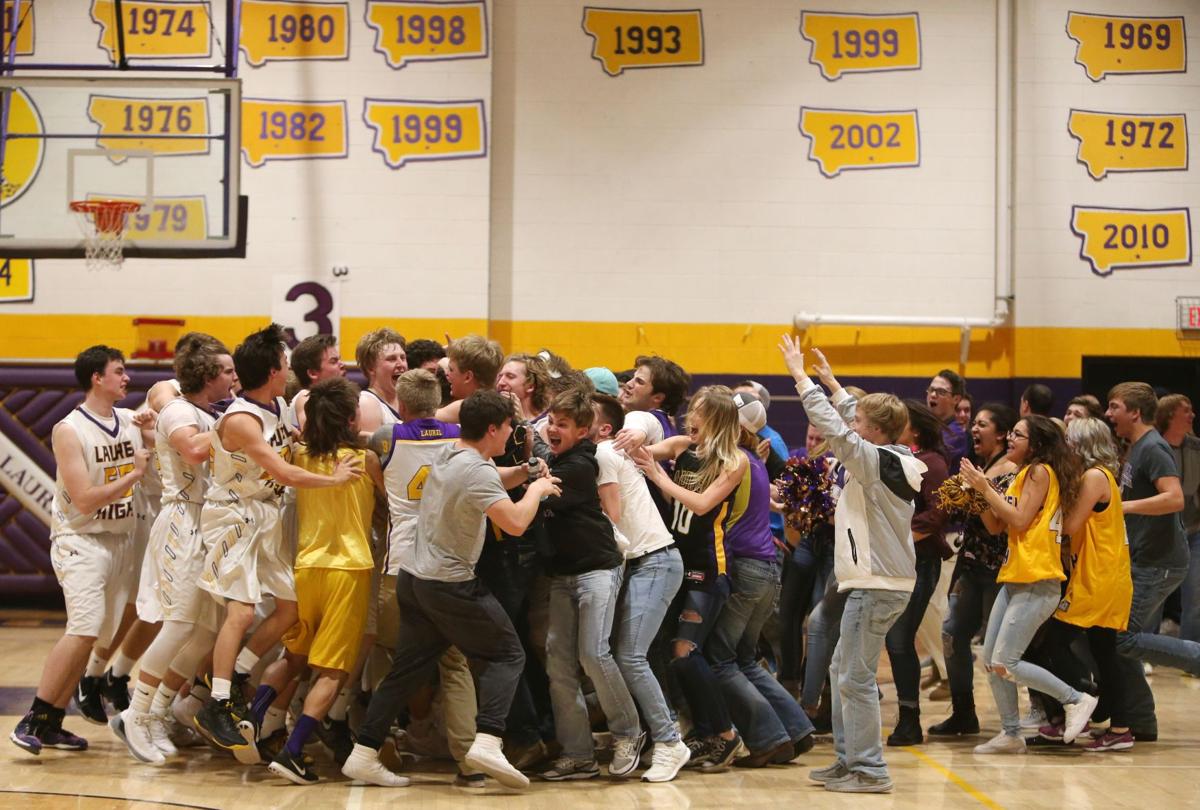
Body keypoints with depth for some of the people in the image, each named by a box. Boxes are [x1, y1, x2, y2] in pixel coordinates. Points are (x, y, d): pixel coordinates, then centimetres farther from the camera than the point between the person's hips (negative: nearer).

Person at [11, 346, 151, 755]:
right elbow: (85, 500, -17)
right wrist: (133, 474, -15)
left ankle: (52, 723, 11)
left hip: (120, 539, 7)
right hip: (81, 541, -7)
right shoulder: (69, 430, -12)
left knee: (95, 636, 4)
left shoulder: (132, 421, 6)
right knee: (85, 628, -19)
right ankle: (33, 719, -12)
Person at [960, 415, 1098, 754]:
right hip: (1014, 579, 10)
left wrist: (986, 488, -11)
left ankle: (1076, 700, -2)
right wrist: (978, 489, 4)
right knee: (990, 661, 6)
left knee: (1004, 664, -13)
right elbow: (996, 526, 15)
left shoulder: (1040, 472, -7)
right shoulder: (1023, 475, 20)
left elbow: (1020, 520, -16)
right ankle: (1011, 734, 12)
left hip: (1037, 584, -10)